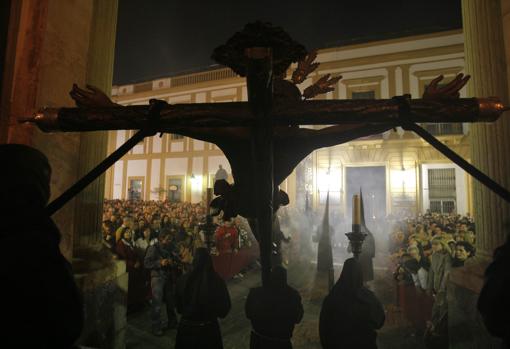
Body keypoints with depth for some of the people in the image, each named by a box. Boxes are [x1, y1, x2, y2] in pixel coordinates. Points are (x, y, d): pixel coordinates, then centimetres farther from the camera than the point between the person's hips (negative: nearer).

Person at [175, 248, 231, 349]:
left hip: (186, 327, 1)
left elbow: (178, 307, -2)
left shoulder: (183, 280, -19)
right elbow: (225, 308, -7)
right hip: (209, 329, -1)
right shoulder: (218, 281, -22)